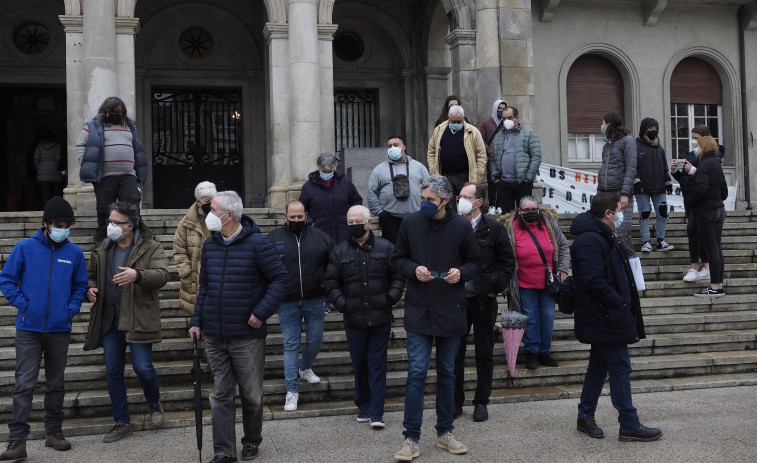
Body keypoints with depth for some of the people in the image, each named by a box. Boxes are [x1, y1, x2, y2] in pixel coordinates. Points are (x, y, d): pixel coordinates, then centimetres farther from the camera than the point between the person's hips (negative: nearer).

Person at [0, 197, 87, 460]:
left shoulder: (74, 253, 3)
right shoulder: (25, 248, -3)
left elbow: (80, 286, 13)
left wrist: (71, 308, -2)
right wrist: (23, 304, -8)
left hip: (60, 330, 2)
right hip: (28, 329, -2)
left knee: (56, 384, 13)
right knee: (24, 384, -6)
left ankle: (54, 431, 26)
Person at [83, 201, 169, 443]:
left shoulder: (151, 248, -4)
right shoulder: (101, 249, 11)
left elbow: (162, 275, -18)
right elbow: (90, 274, 23)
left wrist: (137, 275, -36)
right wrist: (90, 288, 0)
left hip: (138, 320, -5)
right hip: (109, 321, 5)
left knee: (143, 367, -7)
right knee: (113, 372, 8)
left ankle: (154, 405, 24)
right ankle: (122, 423, 20)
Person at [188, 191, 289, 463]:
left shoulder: (256, 243, -10)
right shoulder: (210, 245, 7)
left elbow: (280, 279, -8)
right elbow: (204, 287, 15)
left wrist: (261, 312, -16)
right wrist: (197, 321, 8)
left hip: (247, 336, -4)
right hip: (214, 337, 4)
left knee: (251, 394, 9)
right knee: (221, 395, 6)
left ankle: (252, 441, 30)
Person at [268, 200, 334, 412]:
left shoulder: (319, 236, 3)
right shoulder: (274, 238, 0)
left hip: (315, 301, 2)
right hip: (287, 303, -1)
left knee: (315, 340, 13)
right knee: (291, 345, 3)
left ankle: (306, 368, 44)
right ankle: (292, 390, 9)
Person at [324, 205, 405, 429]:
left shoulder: (385, 248, 3)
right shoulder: (339, 251, 5)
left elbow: (398, 276, 7)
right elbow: (332, 282, 8)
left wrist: (391, 298, -8)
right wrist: (342, 304, -5)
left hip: (380, 318, -1)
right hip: (354, 320, 2)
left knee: (377, 365, 0)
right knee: (359, 365, 10)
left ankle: (376, 413, 3)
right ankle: (363, 406, 25)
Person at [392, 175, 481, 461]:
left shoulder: (461, 227, -3)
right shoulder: (411, 223, -1)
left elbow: (475, 263, 7)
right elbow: (398, 259, 8)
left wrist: (461, 272, -14)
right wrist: (414, 269, -12)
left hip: (450, 310, 1)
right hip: (418, 309, -1)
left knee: (447, 373, 13)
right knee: (416, 373, -4)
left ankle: (445, 433, 26)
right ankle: (411, 440, 3)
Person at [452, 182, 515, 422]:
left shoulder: (494, 228, -3)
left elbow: (508, 261, 2)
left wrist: (496, 287, -5)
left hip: (484, 299, -2)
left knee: (484, 353, 7)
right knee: (455, 352, 6)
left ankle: (481, 403, 17)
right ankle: (456, 402, 17)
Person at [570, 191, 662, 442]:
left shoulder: (602, 237, 15)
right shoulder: (590, 241, -20)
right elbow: (593, 282, -27)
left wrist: (625, 304, 12)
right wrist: (620, 303, -19)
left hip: (603, 318, 11)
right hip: (607, 318, -11)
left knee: (599, 366, 16)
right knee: (620, 368, -3)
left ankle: (585, 417, 24)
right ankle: (629, 426, 6)